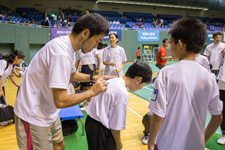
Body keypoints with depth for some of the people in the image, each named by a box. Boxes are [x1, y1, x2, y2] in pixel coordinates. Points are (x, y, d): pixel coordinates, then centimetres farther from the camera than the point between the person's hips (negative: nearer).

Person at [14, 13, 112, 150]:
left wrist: (93, 77, 5)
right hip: (34, 117, -9)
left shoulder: (69, 47, 1)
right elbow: (61, 101, -31)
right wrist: (92, 92, -19)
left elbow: (72, 74, 19)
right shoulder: (61, 52, -30)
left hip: (48, 112, 9)